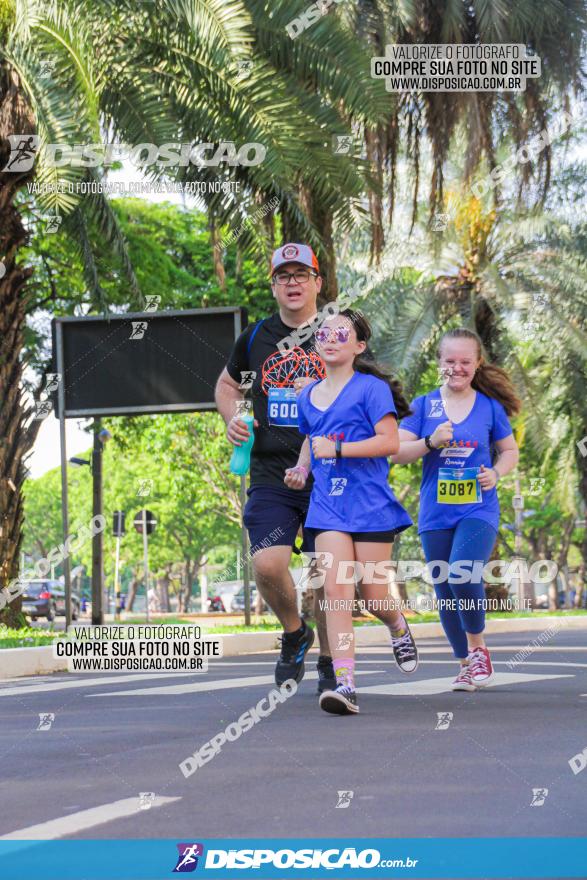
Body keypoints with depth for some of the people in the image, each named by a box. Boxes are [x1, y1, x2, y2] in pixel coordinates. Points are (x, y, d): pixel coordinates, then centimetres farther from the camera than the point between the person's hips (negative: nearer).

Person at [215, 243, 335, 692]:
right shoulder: (256, 338, 10)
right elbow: (227, 385, 27)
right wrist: (233, 420, 7)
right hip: (270, 474, 1)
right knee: (267, 564, -15)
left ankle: (329, 663, 21)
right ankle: (294, 633, 15)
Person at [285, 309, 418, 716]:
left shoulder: (371, 388, -5)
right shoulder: (308, 396, 13)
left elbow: (390, 441, -14)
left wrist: (338, 449, -19)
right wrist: (301, 468, 12)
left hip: (370, 504, -4)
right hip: (327, 505, 4)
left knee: (373, 596, 3)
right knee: (336, 590, -12)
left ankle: (399, 629, 40)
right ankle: (345, 685, -17)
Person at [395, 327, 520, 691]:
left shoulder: (490, 407, 2)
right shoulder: (424, 405, 2)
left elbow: (510, 451, 13)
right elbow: (397, 452, -2)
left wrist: (497, 472, -8)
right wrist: (431, 442, -18)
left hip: (478, 510, -2)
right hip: (436, 514, 2)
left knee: (463, 576, -24)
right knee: (446, 592, 6)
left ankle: (478, 648, -2)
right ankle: (466, 664, 24)